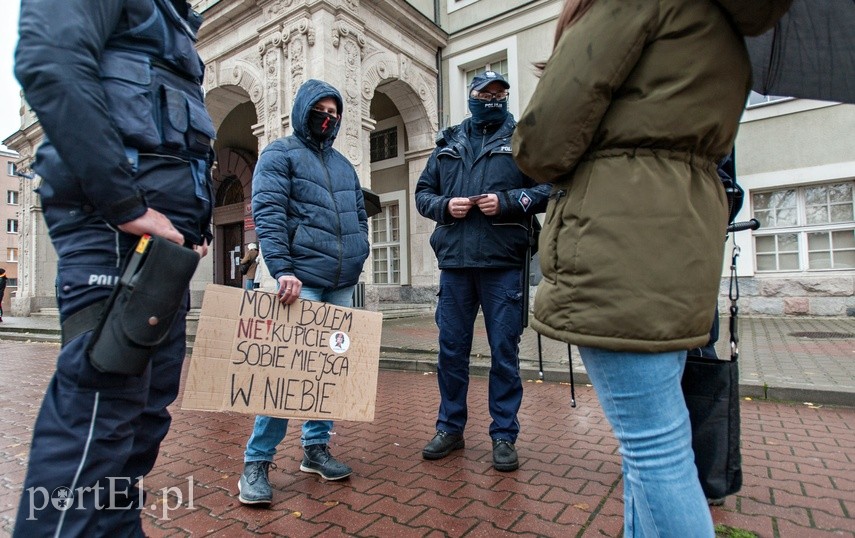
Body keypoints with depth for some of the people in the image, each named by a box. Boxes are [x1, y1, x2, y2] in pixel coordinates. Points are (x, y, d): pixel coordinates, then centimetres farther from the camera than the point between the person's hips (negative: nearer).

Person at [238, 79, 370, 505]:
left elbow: (359, 215, 25)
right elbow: (267, 215, -10)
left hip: (341, 284, 7)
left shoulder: (344, 164, 22)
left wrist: (358, 256, 10)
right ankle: (256, 462, 7)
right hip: (302, 281, -6)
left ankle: (316, 448, 23)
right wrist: (282, 270, -20)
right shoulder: (279, 155, 3)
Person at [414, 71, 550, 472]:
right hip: (454, 262, 3)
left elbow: (550, 187, 0)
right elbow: (423, 192, 17)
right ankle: (450, 427, 26)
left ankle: (504, 435, 20)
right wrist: (444, 206, -4)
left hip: (503, 263, -2)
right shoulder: (448, 143, 18)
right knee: (451, 349, 9)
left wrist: (507, 201, -14)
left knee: (504, 352, 4)